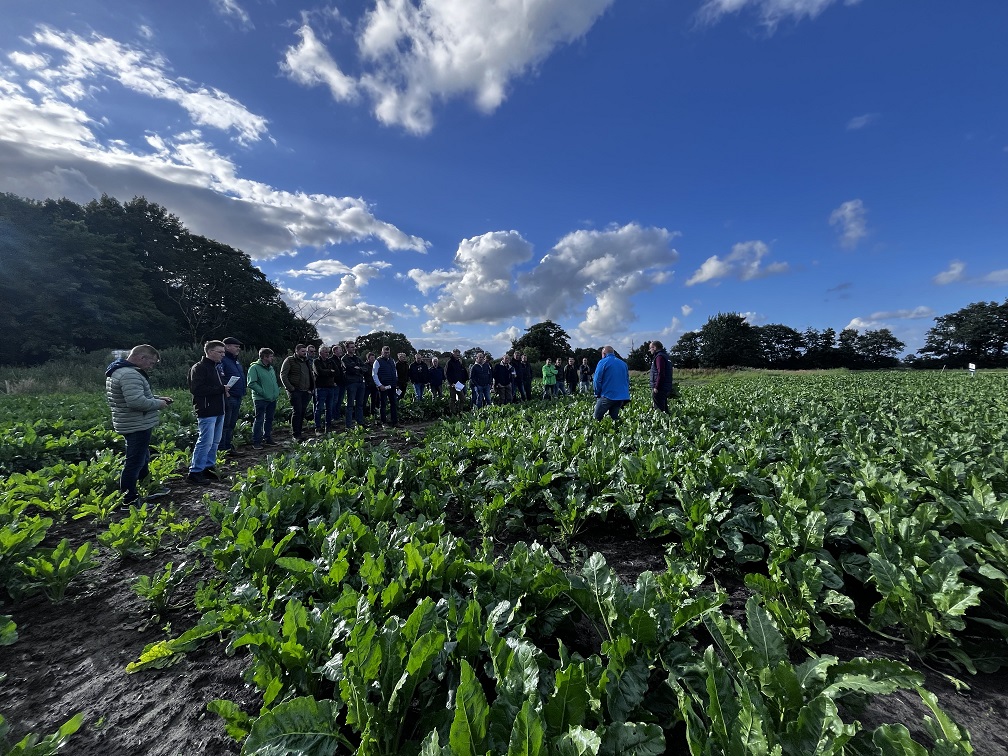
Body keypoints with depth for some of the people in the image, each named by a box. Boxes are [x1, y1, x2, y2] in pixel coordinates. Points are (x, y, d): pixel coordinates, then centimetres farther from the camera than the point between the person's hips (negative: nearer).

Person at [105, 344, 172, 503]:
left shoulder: (120, 371, 13)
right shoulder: (130, 374, -23)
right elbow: (137, 402, -32)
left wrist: (157, 398, 10)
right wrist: (158, 404, -16)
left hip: (134, 425, 11)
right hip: (137, 426, -11)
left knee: (143, 459, 22)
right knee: (134, 463, -2)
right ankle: (129, 501, 7)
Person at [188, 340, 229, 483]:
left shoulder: (218, 367, 15)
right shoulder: (199, 368, -11)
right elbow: (196, 389, -21)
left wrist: (225, 390, 7)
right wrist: (221, 389, -18)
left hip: (219, 410, 9)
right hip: (207, 411, -9)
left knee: (215, 442, 14)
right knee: (205, 442, -7)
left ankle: (209, 467, 24)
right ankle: (195, 472, 3)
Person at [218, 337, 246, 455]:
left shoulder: (236, 361, 20)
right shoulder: (222, 360, -11)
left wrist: (244, 387, 18)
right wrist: (224, 390, -25)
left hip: (237, 398, 10)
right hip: (228, 397, -10)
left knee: (232, 424, 16)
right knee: (225, 425, -4)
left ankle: (229, 447, 25)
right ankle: (222, 449, 2)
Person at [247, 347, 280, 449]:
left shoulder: (271, 368, 15)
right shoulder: (254, 368, -10)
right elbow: (252, 384, -17)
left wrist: (277, 391, 8)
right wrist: (264, 393, -19)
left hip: (272, 399, 8)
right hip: (261, 399, -8)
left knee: (269, 419, 15)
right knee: (259, 420, -3)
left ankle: (268, 439, 26)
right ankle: (256, 441, 5)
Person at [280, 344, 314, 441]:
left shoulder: (306, 361, 19)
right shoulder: (289, 360, -1)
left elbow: (311, 376, 27)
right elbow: (283, 375, -7)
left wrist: (311, 388, 15)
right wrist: (290, 388, -14)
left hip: (305, 392, 6)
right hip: (295, 391, -6)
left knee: (302, 412, 7)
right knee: (297, 411, -9)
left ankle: (299, 432, 15)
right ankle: (295, 434, -3)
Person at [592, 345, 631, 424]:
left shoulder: (603, 362, -4)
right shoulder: (623, 363, 15)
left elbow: (597, 380, -11)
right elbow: (627, 380, 18)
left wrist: (597, 394, 1)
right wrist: (626, 398, 21)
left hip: (608, 396, -6)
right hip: (621, 397, 6)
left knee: (597, 418, 1)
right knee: (614, 417, 13)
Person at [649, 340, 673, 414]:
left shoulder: (659, 356, -11)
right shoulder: (665, 356, 20)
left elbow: (660, 373, -20)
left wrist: (656, 387, -20)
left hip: (659, 389, -10)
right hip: (665, 388, 10)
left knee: (659, 410, -9)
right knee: (664, 410, 13)